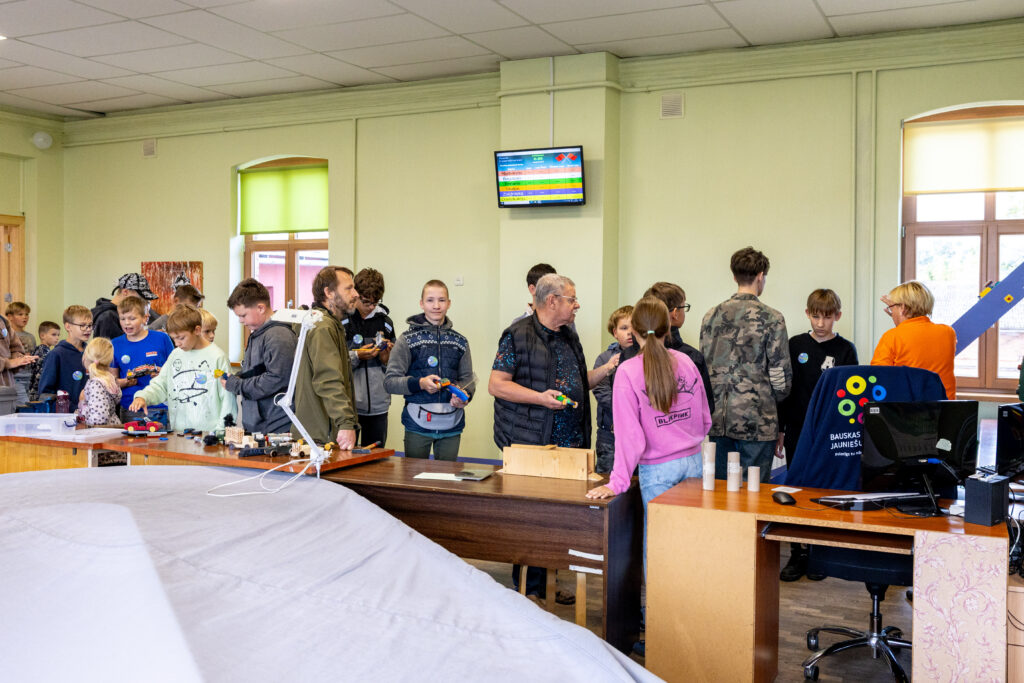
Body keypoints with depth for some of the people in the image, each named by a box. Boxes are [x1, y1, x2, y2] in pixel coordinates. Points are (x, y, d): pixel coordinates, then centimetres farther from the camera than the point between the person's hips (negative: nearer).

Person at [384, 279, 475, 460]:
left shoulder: (459, 342, 11)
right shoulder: (408, 339, 1)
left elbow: (467, 379, 15)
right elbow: (390, 381, -3)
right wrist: (420, 383, -19)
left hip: (451, 424, 3)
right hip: (418, 423, -2)